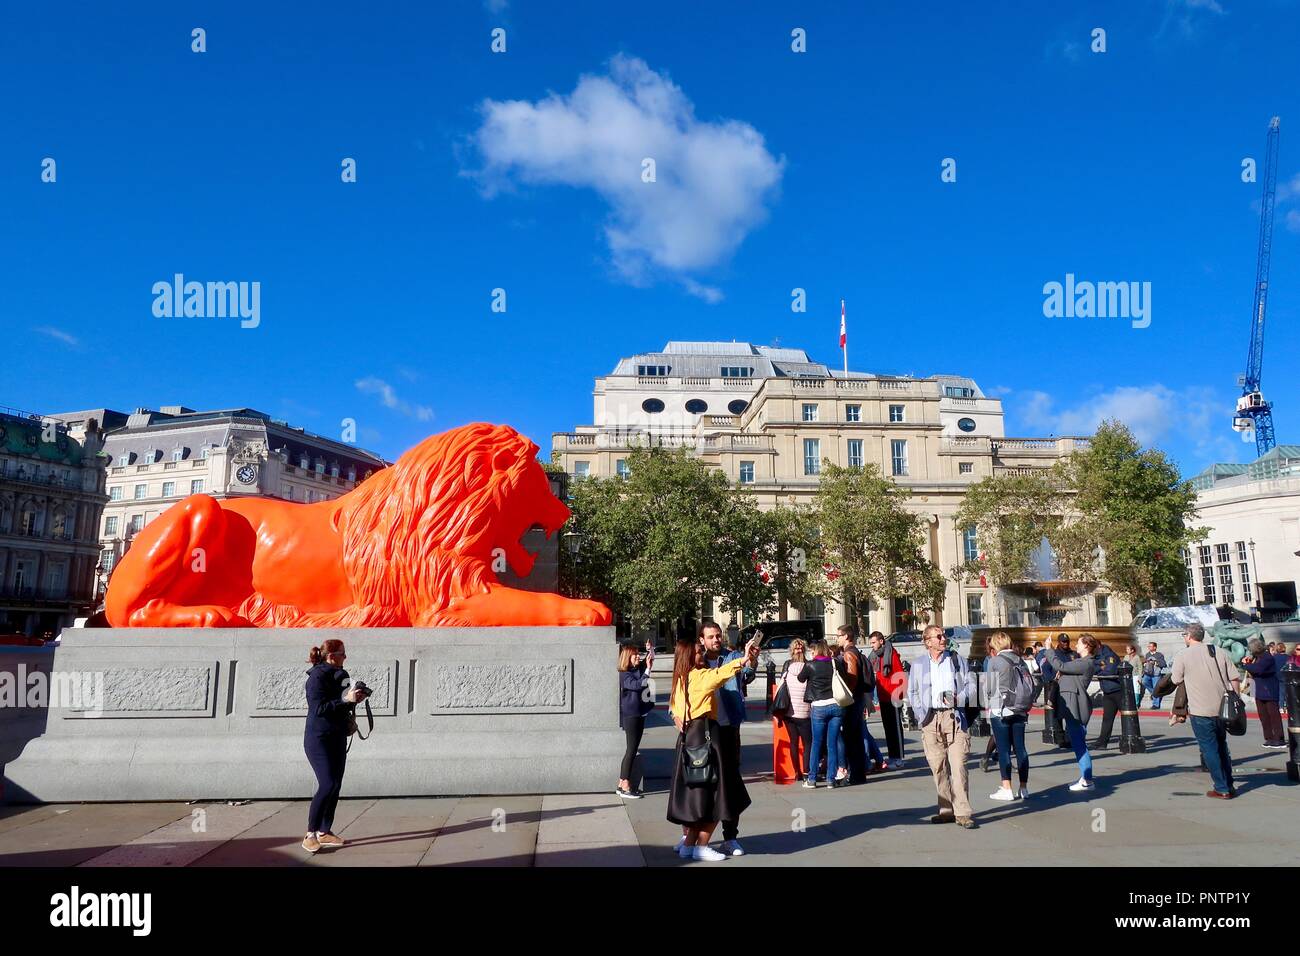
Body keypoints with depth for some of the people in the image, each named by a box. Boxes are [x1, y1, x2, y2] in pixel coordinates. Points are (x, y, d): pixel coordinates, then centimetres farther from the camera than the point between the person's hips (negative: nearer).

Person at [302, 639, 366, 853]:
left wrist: (354, 699, 1)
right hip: (319, 738, -8)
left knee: (335, 787, 7)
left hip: (337, 738, 8)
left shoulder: (339, 675, 9)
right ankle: (310, 835, -5)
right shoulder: (317, 677, -14)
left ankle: (325, 832, 17)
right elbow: (319, 708, -22)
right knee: (327, 784, -15)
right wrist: (346, 699, -27)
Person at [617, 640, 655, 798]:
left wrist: (650, 649, 4)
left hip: (639, 714, 8)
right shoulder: (624, 674, -14)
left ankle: (622, 784, 18)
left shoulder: (639, 668, 7)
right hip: (630, 715, -8)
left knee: (632, 749, 11)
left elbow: (650, 660, 22)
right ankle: (625, 787, -4)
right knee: (631, 750, -7)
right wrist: (648, 670, -28)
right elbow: (637, 685, -29)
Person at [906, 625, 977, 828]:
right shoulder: (918, 664, 9)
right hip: (931, 719, 2)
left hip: (954, 716, -2)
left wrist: (957, 698, -10)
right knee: (938, 766, 5)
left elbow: (971, 685, 8)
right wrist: (920, 712, -1)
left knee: (958, 765, -9)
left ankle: (962, 813, -5)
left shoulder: (957, 659, 8)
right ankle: (947, 809, 16)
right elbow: (912, 692, 14)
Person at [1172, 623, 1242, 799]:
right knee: (1222, 747, 20)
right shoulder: (1219, 652, 5)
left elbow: (1177, 681, 2)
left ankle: (1222, 789, 5)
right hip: (1222, 709, 5)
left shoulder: (1183, 657, -7)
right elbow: (1235, 678, 4)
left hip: (1201, 711, -5)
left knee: (1209, 749, 3)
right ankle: (1229, 786, 25)